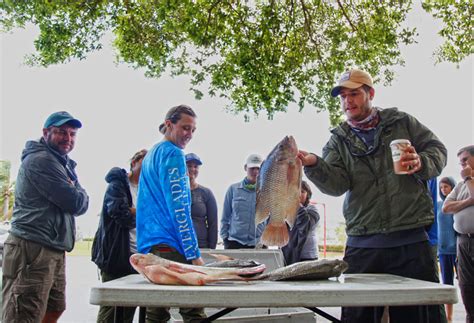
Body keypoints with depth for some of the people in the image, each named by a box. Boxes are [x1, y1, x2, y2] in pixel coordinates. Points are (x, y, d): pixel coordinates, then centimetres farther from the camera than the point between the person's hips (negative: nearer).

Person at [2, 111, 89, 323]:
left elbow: (81, 204, 16)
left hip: (54, 250, 10)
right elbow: (77, 204, -16)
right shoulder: (41, 160, -12)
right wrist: (78, 192, 5)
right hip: (32, 249, -10)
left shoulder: (64, 164, 20)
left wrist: (74, 192, -3)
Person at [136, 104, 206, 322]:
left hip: (148, 246, 9)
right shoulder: (173, 153, -8)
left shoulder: (151, 154, 21)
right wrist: (194, 254, -14)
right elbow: (179, 208, -15)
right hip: (170, 245, -9)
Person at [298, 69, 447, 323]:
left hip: (411, 239, 0)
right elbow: (336, 184, -6)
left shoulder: (402, 122, 10)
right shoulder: (338, 142, 10)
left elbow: (437, 150, 11)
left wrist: (421, 163, -12)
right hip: (362, 244, 1)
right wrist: (314, 165, -26)